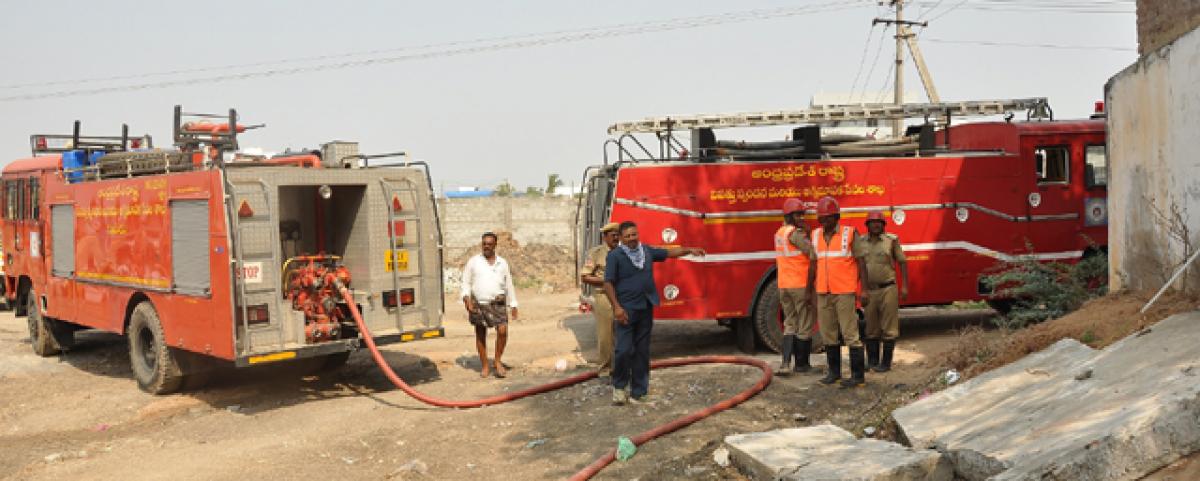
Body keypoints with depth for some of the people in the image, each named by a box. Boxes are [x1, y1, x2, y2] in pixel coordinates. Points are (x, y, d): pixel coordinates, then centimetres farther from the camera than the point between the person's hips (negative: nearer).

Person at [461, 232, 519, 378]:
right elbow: (466, 282, 4)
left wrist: (513, 305, 10)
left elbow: (509, 285, 13)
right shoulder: (473, 262, 5)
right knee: (480, 335, 5)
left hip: (497, 303, 0)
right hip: (478, 303, 0)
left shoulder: (502, 263, 9)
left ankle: (497, 361, 1)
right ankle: (484, 366, 15)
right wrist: (466, 298, -12)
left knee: (502, 330, -16)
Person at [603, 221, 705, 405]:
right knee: (624, 350, -10)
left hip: (646, 309, 5)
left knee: (642, 351, 8)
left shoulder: (647, 250, 10)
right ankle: (619, 386, 11)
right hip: (626, 310, -5)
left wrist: (689, 250, 15)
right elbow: (608, 283, -10)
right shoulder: (615, 255, -7)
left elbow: (669, 252, 22)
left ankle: (638, 390, 16)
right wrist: (616, 307, -18)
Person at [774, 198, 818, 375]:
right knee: (805, 326, 6)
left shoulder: (779, 233, 12)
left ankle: (785, 363, 3)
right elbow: (813, 256, -24)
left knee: (790, 324, 15)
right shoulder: (796, 233, -15)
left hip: (784, 286, 8)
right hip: (802, 285, -8)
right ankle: (801, 364, 16)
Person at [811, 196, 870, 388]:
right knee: (828, 334, 9)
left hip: (844, 292, -5)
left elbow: (861, 262, -5)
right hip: (823, 293, 5)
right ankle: (834, 372, 20)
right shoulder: (815, 235, 9)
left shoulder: (850, 234, -4)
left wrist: (864, 290, -10)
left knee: (850, 334, -4)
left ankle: (858, 375, 1)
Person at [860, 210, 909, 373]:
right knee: (871, 328, 10)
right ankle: (872, 361, 19)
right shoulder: (861, 242, 5)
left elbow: (902, 262, 2)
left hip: (888, 289, -2)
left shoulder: (892, 240, -1)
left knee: (889, 328, 0)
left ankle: (886, 363, 7)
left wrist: (904, 286, -4)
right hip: (869, 291, 2)